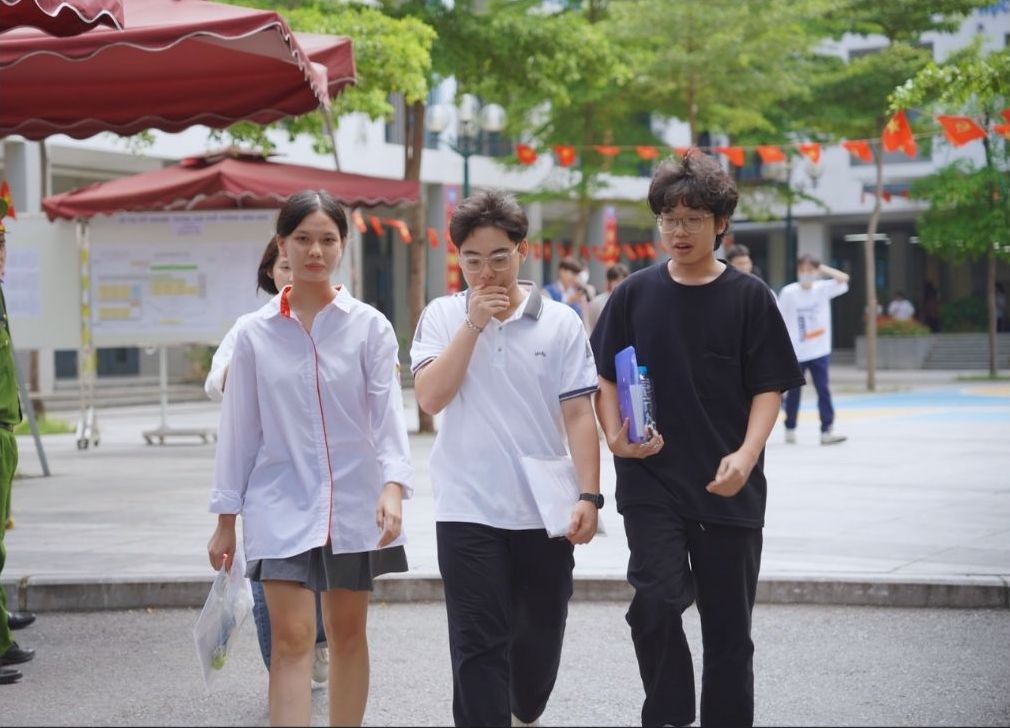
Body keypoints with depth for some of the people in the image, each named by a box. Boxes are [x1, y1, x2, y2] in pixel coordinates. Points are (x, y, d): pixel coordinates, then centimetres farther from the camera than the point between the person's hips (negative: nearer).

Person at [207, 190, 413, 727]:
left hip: (353, 503, 1)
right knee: (291, 639, -9)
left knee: (347, 634, 12)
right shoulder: (256, 333, 1)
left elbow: (388, 414, -8)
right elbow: (239, 429, 5)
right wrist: (226, 519, 5)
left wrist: (393, 487, -24)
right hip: (281, 504, -1)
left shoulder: (369, 326, -1)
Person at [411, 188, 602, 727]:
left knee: (541, 637, 14)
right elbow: (430, 397, -10)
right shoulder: (442, 317, 3)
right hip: (468, 510, -1)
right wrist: (473, 324, -13)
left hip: (545, 510, 1)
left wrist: (589, 495, -8)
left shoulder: (560, 322, 1)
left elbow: (578, 415, -1)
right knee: (478, 645, -3)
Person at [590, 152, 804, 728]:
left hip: (728, 487, 0)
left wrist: (746, 455, -16)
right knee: (657, 599, -18)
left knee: (729, 625, 6)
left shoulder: (749, 297, 1)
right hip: (650, 481, 0)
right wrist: (617, 435, -8)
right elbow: (606, 378, 10)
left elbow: (769, 389, 0)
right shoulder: (636, 294, 5)